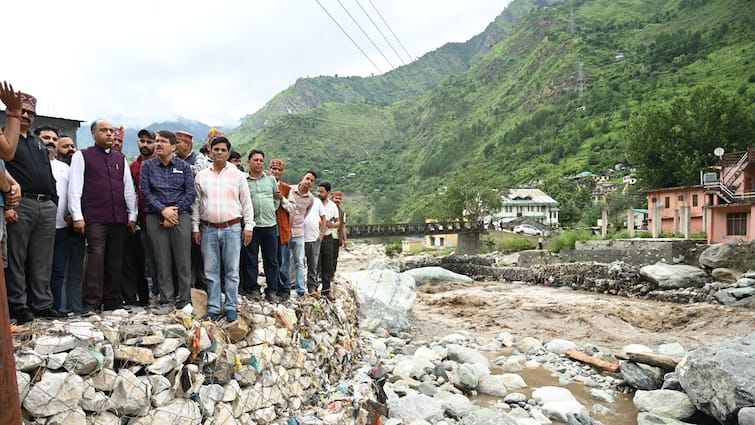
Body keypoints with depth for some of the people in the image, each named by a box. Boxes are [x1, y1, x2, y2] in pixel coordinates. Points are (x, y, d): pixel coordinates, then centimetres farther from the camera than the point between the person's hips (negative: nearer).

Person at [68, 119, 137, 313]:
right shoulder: (82, 156, 6)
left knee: (115, 261, 7)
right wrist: (77, 217, -8)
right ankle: (91, 303, -6)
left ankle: (112, 302, 14)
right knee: (96, 258, -11)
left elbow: (129, 188, 17)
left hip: (119, 219, 4)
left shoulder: (120, 158, 18)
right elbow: (74, 188, -1)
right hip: (94, 219, -4)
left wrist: (132, 215, 12)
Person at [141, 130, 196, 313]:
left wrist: (175, 210, -10)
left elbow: (190, 193, 2)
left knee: (183, 260, -1)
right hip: (155, 217, 1)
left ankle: (184, 299, 8)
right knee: (162, 260, 3)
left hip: (181, 216, -1)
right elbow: (145, 192, 2)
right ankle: (167, 300, 12)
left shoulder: (184, 166, 8)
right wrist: (163, 210, -11)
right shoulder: (147, 166, 10)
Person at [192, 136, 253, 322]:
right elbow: (196, 203, 11)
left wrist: (248, 227, -1)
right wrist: (195, 227, 6)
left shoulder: (238, 175, 3)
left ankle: (231, 308, 10)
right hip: (208, 229, 2)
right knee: (211, 271, 7)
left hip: (232, 228, -2)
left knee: (232, 271, 2)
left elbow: (246, 203, 3)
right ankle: (213, 308, 16)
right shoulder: (201, 176, 8)